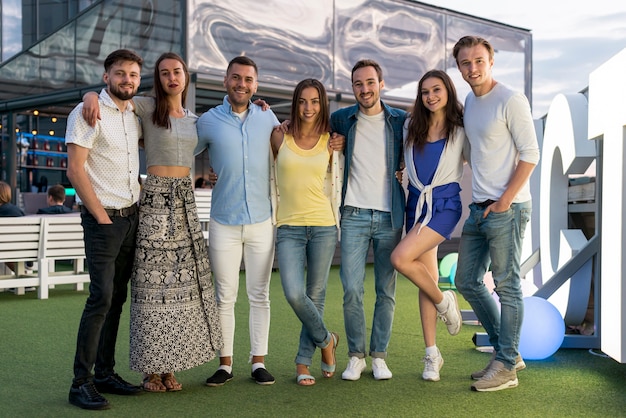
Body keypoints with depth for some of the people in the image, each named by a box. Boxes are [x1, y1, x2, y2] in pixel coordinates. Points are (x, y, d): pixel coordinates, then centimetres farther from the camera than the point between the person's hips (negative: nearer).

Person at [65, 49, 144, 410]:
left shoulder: (134, 115, 13)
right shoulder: (88, 112, -8)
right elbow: (75, 170, -13)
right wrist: (103, 217, -14)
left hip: (132, 216, 7)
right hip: (103, 218, -7)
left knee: (117, 298, 9)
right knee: (101, 297, -13)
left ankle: (105, 373, 17)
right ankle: (81, 383, -5)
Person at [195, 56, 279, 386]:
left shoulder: (268, 118, 6)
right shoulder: (208, 121, 1)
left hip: (262, 222, 1)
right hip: (224, 223, -1)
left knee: (259, 295, 7)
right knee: (224, 296, 4)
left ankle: (258, 361, 17)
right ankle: (225, 363, 15)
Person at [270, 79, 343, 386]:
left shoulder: (330, 142, 6)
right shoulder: (279, 137, 3)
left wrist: (339, 225, 9)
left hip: (323, 226, 1)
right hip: (288, 227, -1)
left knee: (315, 295, 4)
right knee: (294, 294, -16)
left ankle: (303, 362, 19)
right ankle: (326, 340, 12)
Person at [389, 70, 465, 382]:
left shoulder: (461, 128, -1)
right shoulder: (411, 127, 10)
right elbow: (401, 161, 24)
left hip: (445, 203, -4)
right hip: (416, 202, 5)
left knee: (401, 258, -23)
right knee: (427, 277, 5)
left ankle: (444, 301, 4)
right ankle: (432, 354, 12)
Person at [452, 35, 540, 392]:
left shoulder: (511, 101, -9)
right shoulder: (469, 102, 15)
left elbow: (530, 155, -13)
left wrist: (505, 201, -15)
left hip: (507, 209, -9)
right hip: (478, 208, 9)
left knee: (507, 286, -1)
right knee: (468, 282, 12)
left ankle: (506, 367, 9)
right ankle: (507, 351, 24)